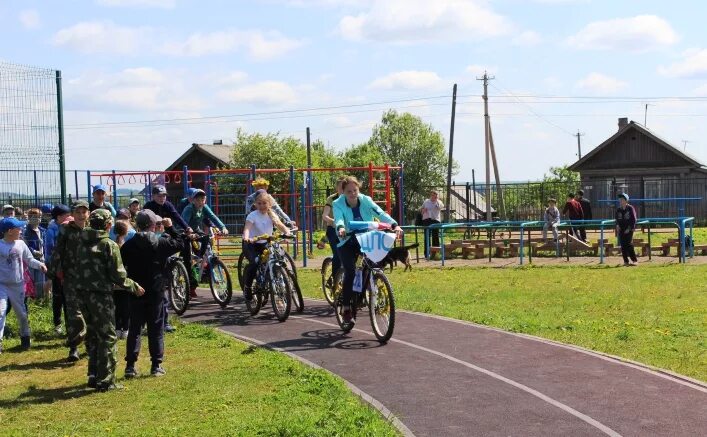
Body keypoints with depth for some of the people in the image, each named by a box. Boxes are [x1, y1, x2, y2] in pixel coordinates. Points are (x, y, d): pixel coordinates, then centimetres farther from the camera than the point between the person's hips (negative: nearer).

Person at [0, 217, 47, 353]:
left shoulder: (21, 244, 0)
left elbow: (29, 260, 7)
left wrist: (39, 264, -9)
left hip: (18, 284, 4)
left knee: (21, 313, 14)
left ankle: (25, 337, 35)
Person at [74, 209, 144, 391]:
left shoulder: (83, 244, 10)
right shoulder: (109, 245, -12)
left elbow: (79, 267, 14)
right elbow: (118, 275, -15)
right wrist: (134, 286, 1)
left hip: (83, 294, 7)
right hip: (100, 295, -7)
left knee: (93, 335, 18)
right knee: (108, 337, 0)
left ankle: (94, 376, 24)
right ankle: (106, 381, 0)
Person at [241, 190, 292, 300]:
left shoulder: (272, 215, 0)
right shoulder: (252, 215, -14)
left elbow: (282, 226, -9)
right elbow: (247, 228, -30)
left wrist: (287, 233, -32)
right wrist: (246, 237, -53)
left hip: (265, 244, 5)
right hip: (251, 244, -5)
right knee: (254, 262, -30)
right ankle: (247, 286, -9)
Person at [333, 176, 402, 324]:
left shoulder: (366, 200, -11)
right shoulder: (338, 204, -14)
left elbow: (380, 213, -25)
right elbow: (339, 218, -33)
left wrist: (395, 225, -42)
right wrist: (341, 228, -57)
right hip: (347, 242, -2)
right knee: (350, 272, -18)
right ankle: (346, 309, -7)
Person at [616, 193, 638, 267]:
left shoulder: (630, 208, -4)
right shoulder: (618, 209, 10)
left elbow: (633, 219, -6)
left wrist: (629, 228, -12)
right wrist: (617, 225, -1)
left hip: (629, 229, -5)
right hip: (621, 230, 5)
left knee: (629, 245, -11)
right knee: (623, 246, 3)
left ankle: (634, 260, -4)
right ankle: (626, 261, 9)